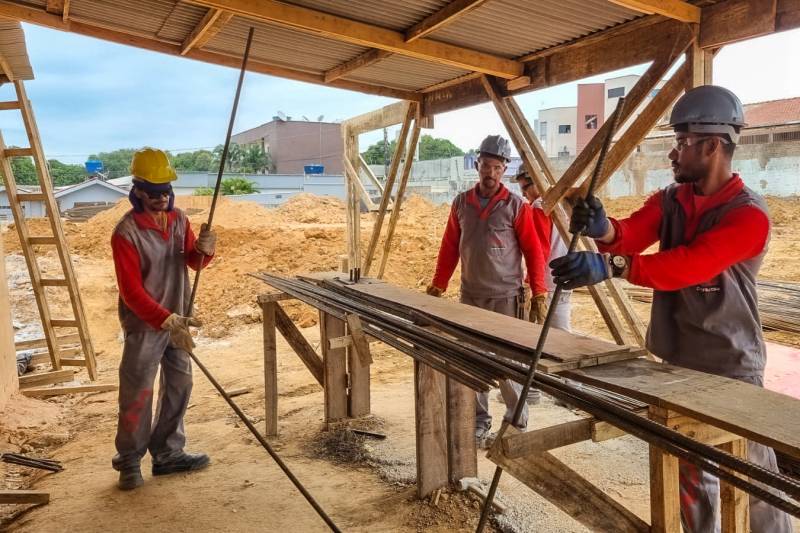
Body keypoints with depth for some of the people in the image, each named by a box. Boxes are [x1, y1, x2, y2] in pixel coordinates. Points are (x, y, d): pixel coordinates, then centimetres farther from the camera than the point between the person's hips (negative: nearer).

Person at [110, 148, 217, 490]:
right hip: (144, 325, -6)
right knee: (138, 394, 2)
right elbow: (131, 292, -21)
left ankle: (167, 454, 28)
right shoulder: (126, 232, -18)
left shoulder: (178, 219, 2)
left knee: (179, 387, 13)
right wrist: (167, 321, -30)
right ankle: (129, 461, 21)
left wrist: (203, 249, -17)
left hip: (177, 320, 7)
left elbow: (194, 263, 7)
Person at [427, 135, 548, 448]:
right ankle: (479, 423, 21)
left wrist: (539, 292, -9)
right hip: (469, 297, 4)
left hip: (506, 298, -4)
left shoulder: (516, 206, -4)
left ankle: (516, 424, 19)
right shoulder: (461, 203, 7)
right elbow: (449, 248, 10)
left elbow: (533, 251, -4)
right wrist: (438, 285, 6)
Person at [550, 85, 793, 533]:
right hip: (678, 363, 6)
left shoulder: (749, 214, -18)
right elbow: (632, 235, -14)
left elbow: (690, 265, -33)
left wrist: (610, 266, -45)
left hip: (730, 369, -6)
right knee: (692, 473, 21)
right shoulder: (670, 200, 3)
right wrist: (604, 229, -37)